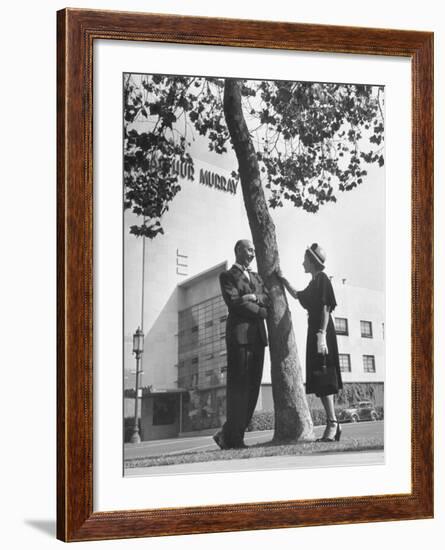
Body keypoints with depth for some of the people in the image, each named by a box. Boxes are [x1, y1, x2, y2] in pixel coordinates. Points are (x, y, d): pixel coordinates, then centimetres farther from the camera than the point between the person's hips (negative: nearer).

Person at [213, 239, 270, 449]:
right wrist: (260, 311, -2)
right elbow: (234, 302, -10)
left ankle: (229, 435, 6)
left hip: (257, 335, 7)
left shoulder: (256, 277, 25)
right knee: (238, 387, -8)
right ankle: (233, 439, -5)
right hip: (239, 334, -7)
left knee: (252, 387, 2)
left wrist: (253, 297, -8)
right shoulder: (227, 276, 4)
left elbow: (268, 299, 11)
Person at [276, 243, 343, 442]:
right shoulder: (314, 283, 20)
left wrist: (321, 335, -24)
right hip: (314, 331, 9)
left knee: (322, 379, -14)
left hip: (321, 332, -9)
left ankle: (333, 424, -15)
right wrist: (283, 279, 33)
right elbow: (296, 295, 38)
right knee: (320, 380, 7)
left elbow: (326, 308, -17)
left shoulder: (322, 278, -8)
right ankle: (333, 425, 9)